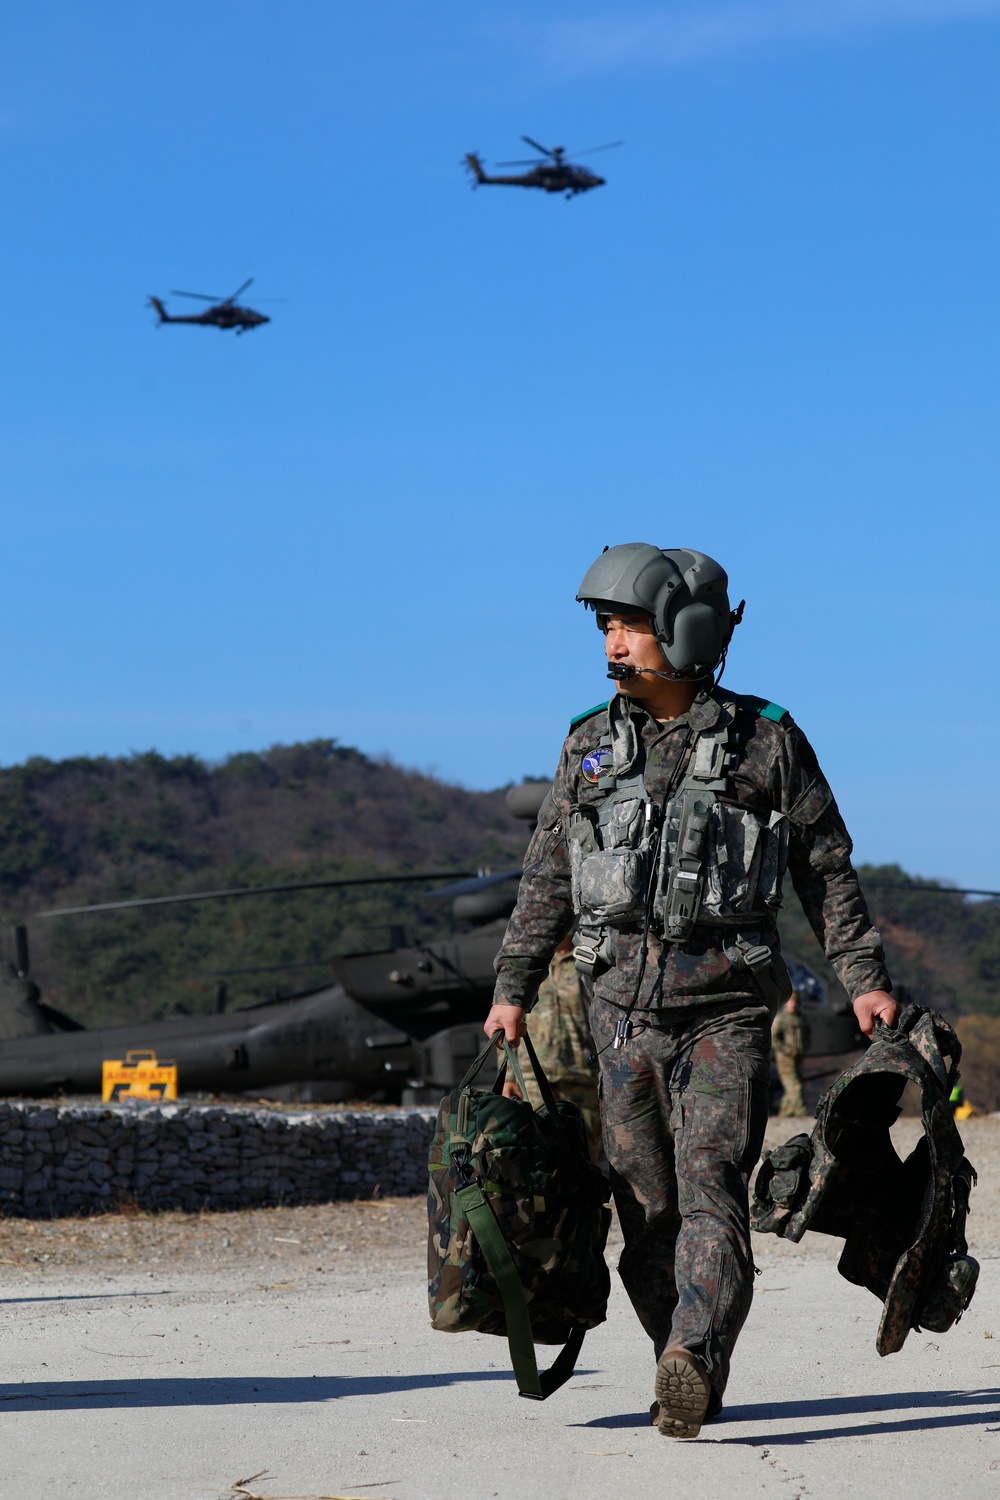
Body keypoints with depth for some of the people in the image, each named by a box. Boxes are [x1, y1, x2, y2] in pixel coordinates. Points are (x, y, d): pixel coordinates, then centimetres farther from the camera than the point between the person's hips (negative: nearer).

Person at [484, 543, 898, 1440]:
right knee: (647, 1206, 5)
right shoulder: (591, 746, 9)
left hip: (727, 1009, -4)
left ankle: (691, 1364, -27)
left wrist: (865, 978, -2)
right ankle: (694, 1382, 15)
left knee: (710, 1188, -16)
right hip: (625, 1006, 4)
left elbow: (827, 869, 4)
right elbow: (548, 879, 14)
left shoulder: (765, 742, 0)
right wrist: (513, 989, 9)